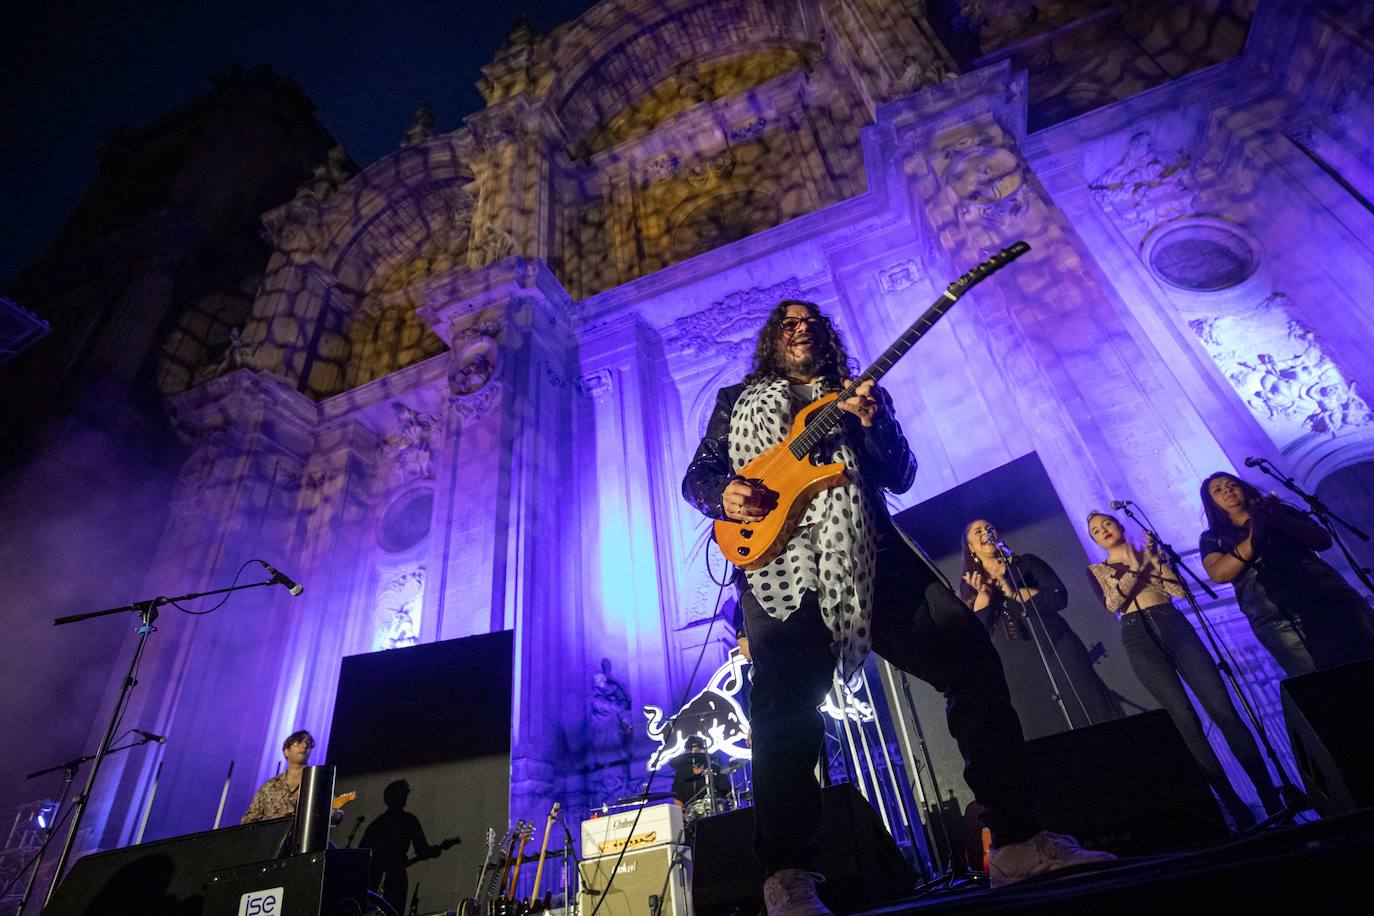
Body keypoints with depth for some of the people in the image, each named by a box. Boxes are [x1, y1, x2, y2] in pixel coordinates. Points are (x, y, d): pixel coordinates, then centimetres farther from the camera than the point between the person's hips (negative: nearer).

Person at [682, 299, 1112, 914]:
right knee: (785, 705, -17)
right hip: (778, 557, -2)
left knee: (970, 654, -10)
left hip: (864, 551, 3)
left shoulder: (863, 395, 27)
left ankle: (1018, 842, 0)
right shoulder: (737, 399, 26)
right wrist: (724, 492, -6)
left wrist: (871, 425, -4)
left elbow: (901, 476, 17)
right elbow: (697, 474, 19)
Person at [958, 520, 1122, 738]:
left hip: (1055, 650, 0)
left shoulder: (1026, 563, 9)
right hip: (1016, 669, 0)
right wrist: (983, 594, -14)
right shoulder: (969, 586, 10)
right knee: (1042, 731, 0)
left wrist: (1014, 593, -13)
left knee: (1089, 715, -3)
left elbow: (1060, 597, -5)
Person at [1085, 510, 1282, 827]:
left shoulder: (1149, 554, 20)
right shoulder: (1097, 570, 16)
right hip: (1139, 637, -2)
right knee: (1186, 720, -10)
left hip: (1174, 625, 2)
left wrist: (1154, 558, -1)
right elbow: (1111, 604, -3)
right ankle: (1235, 806, -4)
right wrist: (1134, 569, -6)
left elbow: (1179, 589, 6)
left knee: (1223, 711, -9)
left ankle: (1271, 798, -4)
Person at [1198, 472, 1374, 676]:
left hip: (1326, 592, 3)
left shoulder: (1279, 512, 22)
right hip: (1276, 615, -3)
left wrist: (1280, 520, -7)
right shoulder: (1213, 537, 14)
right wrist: (1253, 538, -13)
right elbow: (1218, 574, -5)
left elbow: (1323, 540, 9)